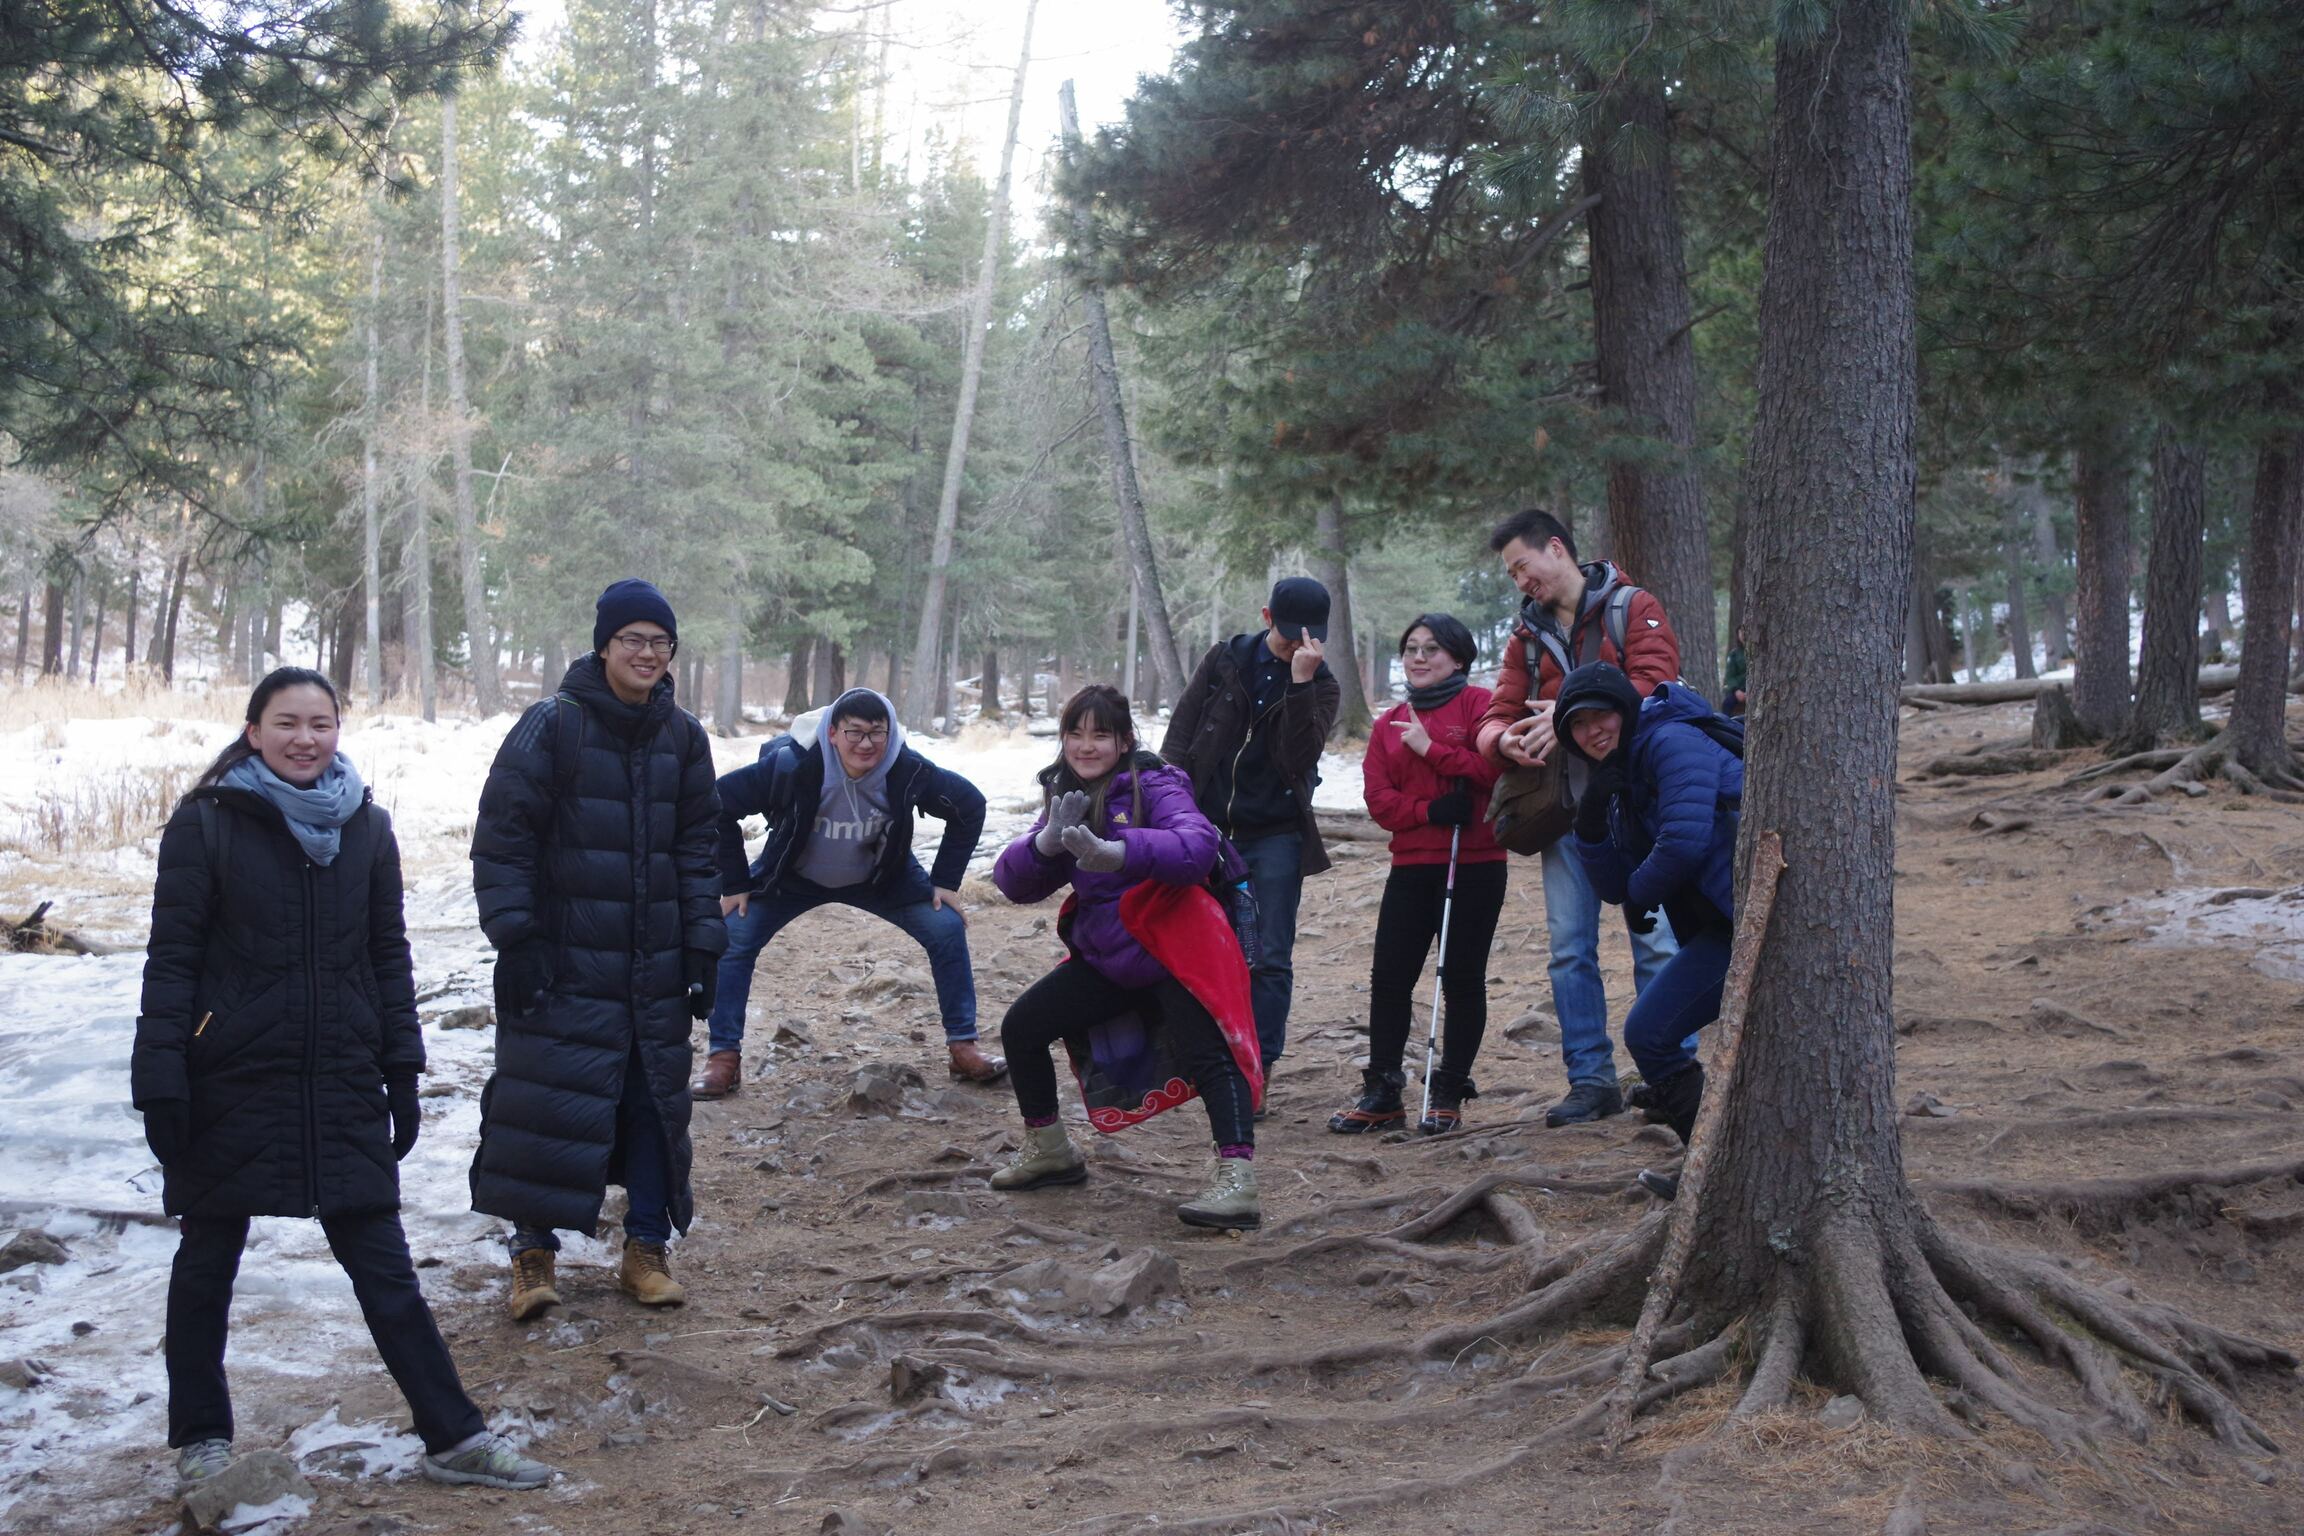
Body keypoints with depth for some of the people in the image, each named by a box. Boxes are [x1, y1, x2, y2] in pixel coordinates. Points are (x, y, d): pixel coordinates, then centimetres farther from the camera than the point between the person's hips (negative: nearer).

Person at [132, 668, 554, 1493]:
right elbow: (171, 959, -6)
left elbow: (388, 953, 10)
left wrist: (402, 1071, 7)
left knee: (383, 1264, 4)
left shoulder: (366, 827, 5)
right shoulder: (206, 825, -6)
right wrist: (161, 1081, -10)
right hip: (231, 1082, -2)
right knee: (209, 1257, 11)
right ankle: (200, 1434, 27)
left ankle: (453, 1437, 7)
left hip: (343, 1085, 2)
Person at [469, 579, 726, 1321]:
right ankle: (534, 1252, 11)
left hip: (654, 968, 4)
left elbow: (699, 848, 13)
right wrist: (515, 938, -13)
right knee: (550, 1103, -4)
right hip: (564, 964, -4)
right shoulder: (552, 725, -7)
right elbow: (501, 836, -7)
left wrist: (704, 946, 7)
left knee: (656, 1100, 7)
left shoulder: (682, 736, 7)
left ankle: (645, 1247, 21)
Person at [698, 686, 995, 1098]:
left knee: (948, 929, -11)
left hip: (883, 875, 1)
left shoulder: (907, 770, -28)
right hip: (793, 876, -1)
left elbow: (970, 807, -10)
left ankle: (964, 1047, 2)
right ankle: (724, 1057, -3)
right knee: (734, 937, -16)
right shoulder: (792, 765, -34)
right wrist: (734, 885, -18)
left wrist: (946, 881, -10)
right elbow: (720, 805, -22)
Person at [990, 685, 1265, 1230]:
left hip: (1172, 952, -8)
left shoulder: (1153, 787, -11)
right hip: (1105, 956, 8)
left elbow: (1197, 845, -32)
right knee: (1021, 1028, 8)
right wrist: (1047, 842, -20)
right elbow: (1013, 882, 2)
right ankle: (1049, 1152, 26)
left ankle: (1237, 1180, -30)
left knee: (1204, 1058, -23)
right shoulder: (1066, 797, 10)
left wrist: (1116, 852, -46)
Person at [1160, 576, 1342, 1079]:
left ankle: (1256, 1071, 5)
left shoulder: (1322, 687, 1)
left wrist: (1301, 680, -22)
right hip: (1208, 829, 1)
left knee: (1270, 958, -1)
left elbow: (1299, 756, -16)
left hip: (1276, 836, -1)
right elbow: (1180, 734, 5)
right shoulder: (1225, 661, 5)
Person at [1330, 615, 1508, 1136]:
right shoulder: (1389, 723, 14)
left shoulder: (1479, 704, 0)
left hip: (1475, 864, -4)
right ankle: (1382, 1095, 10)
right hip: (1411, 864, 4)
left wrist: (1431, 749, -15)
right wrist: (1431, 810, -14)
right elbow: (1379, 798, 3)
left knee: (1462, 978, 2)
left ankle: (1450, 1094, 12)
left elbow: (1496, 768, -14)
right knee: (1389, 977, 1)